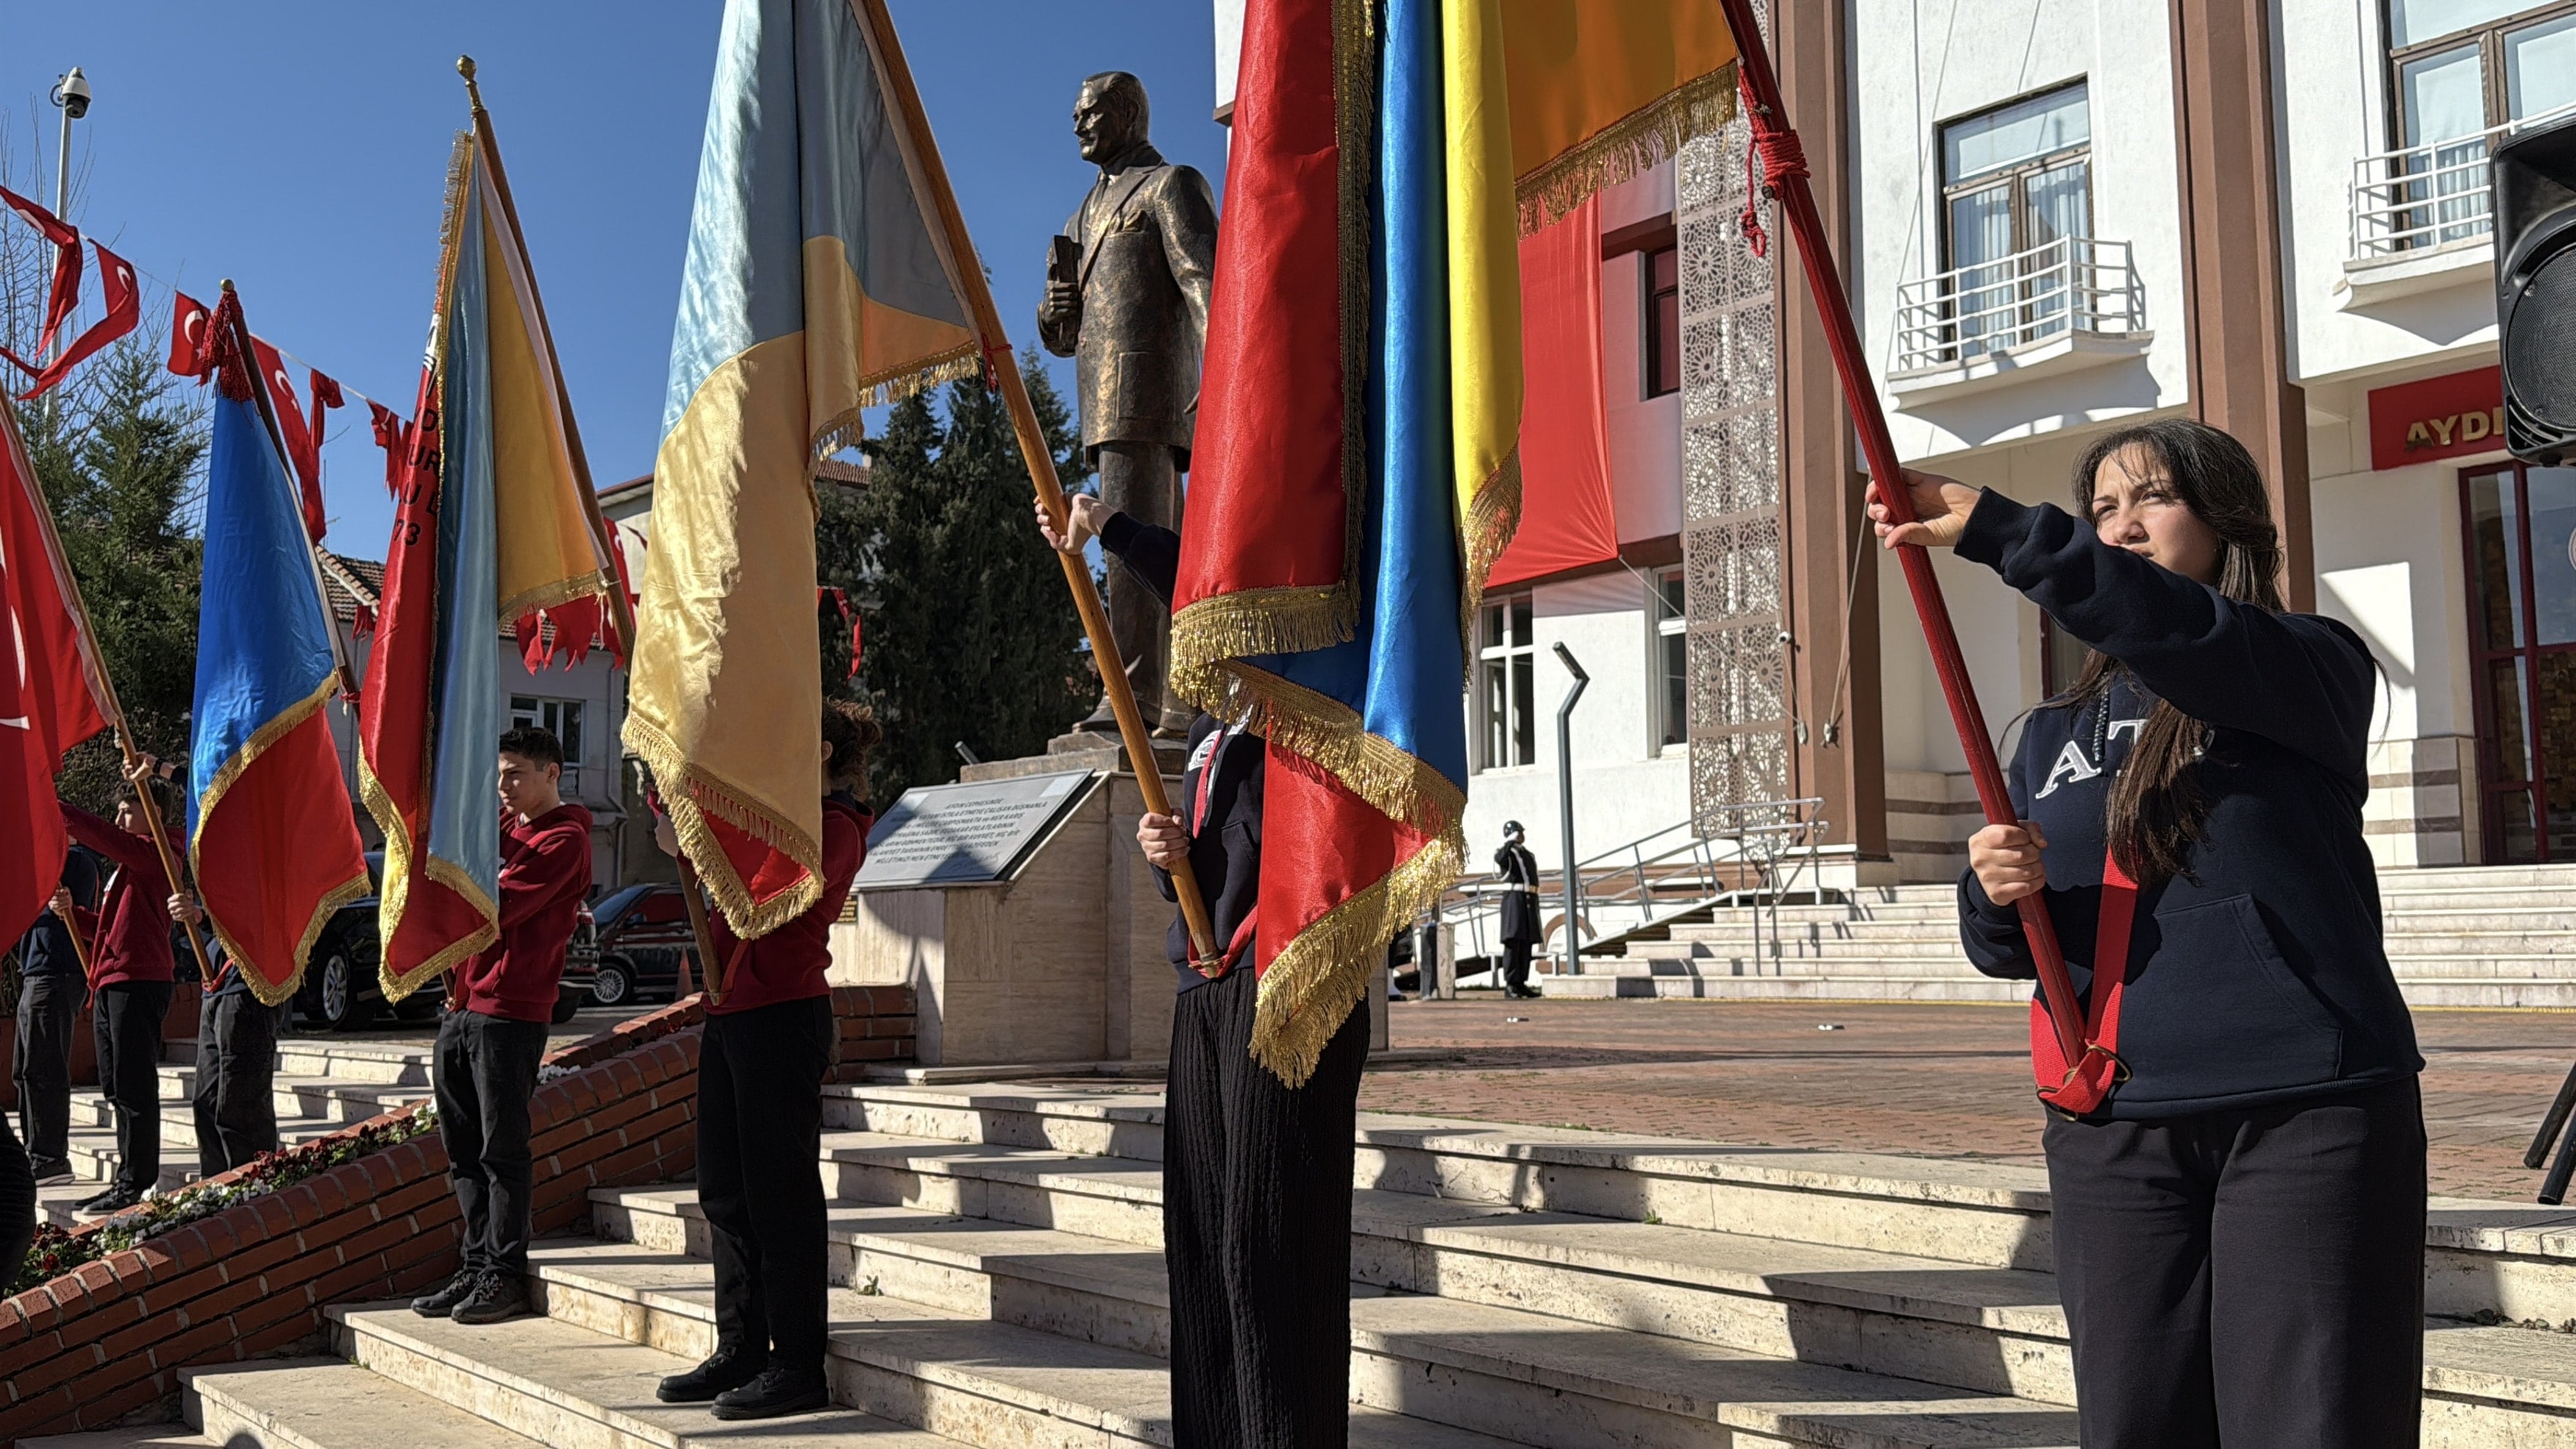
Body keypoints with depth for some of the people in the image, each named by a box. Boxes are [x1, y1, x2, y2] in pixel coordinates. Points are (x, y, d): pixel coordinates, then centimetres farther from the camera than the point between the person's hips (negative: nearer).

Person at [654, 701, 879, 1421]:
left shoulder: (834, 828, -8)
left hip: (783, 1017, -9)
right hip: (730, 1014, 9)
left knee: (779, 1192, -6)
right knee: (726, 1192, 12)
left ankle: (798, 1365, 0)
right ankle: (741, 1350, 20)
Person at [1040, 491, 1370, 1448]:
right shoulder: (1213, 731, 23)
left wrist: (1108, 531, -12)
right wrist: (1169, 854, 3)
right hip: (1210, 988, 9)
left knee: (1268, 1235, -9)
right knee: (1202, 1229, 9)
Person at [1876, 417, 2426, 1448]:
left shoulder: (2313, 671, 2)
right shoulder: (2057, 733, 16)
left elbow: (2181, 636, -22)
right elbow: (2008, 945, 17)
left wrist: (1993, 529, -31)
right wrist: (1995, 894, -7)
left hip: (2307, 1112, -4)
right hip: (2110, 1130, 4)